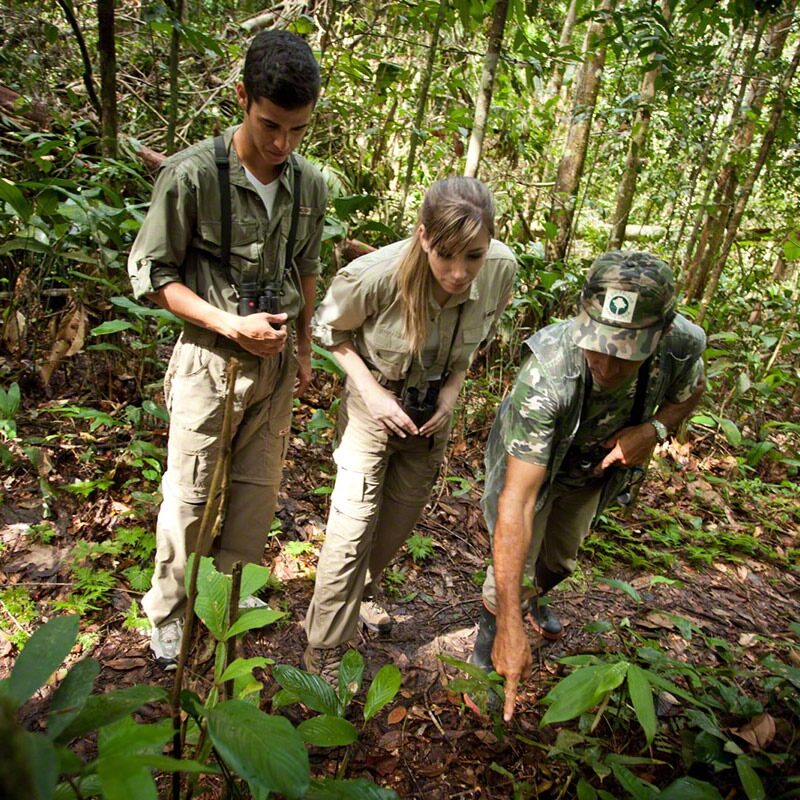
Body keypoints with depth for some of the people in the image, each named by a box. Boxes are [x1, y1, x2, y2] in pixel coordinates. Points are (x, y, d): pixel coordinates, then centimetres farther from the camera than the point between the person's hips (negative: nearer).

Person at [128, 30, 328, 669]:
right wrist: (231, 325, -19)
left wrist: (303, 347, 15)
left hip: (277, 361, 5)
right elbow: (152, 273, -10)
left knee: (259, 490, 15)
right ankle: (168, 610, 31)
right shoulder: (192, 174, -16)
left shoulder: (310, 184, -1)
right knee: (190, 496, 6)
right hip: (212, 360, -4)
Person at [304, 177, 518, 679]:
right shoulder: (375, 275, -33)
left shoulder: (502, 269, -22)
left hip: (434, 410, 4)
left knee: (404, 514, 18)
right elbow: (330, 329, -12)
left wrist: (453, 387, -13)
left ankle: (365, 589, 49)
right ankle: (324, 655, 15)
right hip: (375, 402, -4)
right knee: (354, 523, -6)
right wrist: (370, 390, -21)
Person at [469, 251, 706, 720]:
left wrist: (655, 429, -28)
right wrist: (511, 627, -49)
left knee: (561, 559, 23)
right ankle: (490, 639, 27)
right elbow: (516, 505, -48)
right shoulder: (546, 377, -47)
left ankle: (533, 599, 58)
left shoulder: (680, 346, -33)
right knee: (515, 565, -7)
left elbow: (692, 389, -5)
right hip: (530, 461, -4)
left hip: (597, 468, 4)